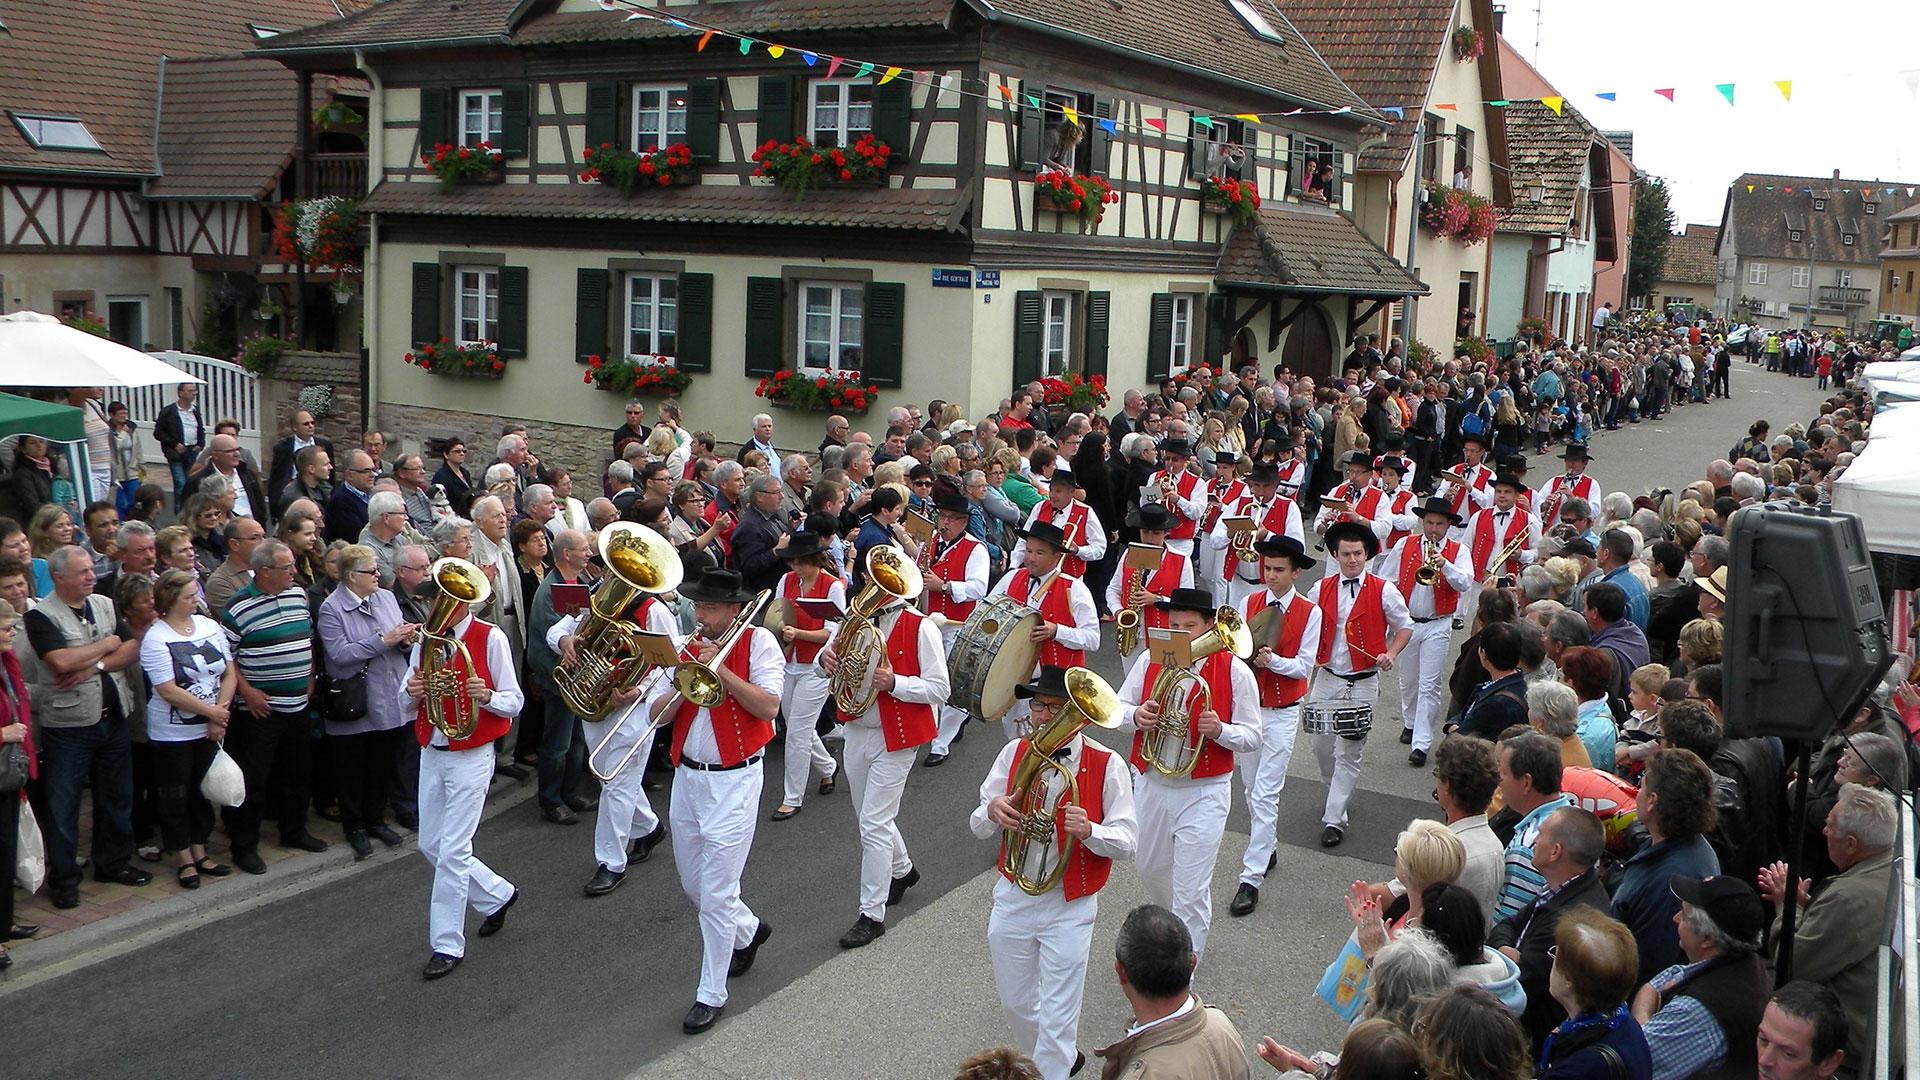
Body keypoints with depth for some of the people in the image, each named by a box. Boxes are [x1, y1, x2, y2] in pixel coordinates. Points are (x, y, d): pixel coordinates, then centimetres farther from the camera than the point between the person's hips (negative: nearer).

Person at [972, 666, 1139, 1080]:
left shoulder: (1107, 765, -11)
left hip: (1070, 907, -4)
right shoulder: (1014, 753, -1)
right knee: (1015, 1005, 21)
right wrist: (992, 812, -21)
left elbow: (1127, 841, -12)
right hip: (1012, 899, 5)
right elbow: (978, 827, 3)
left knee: (1057, 1019, 0)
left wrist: (1089, 831, -32)